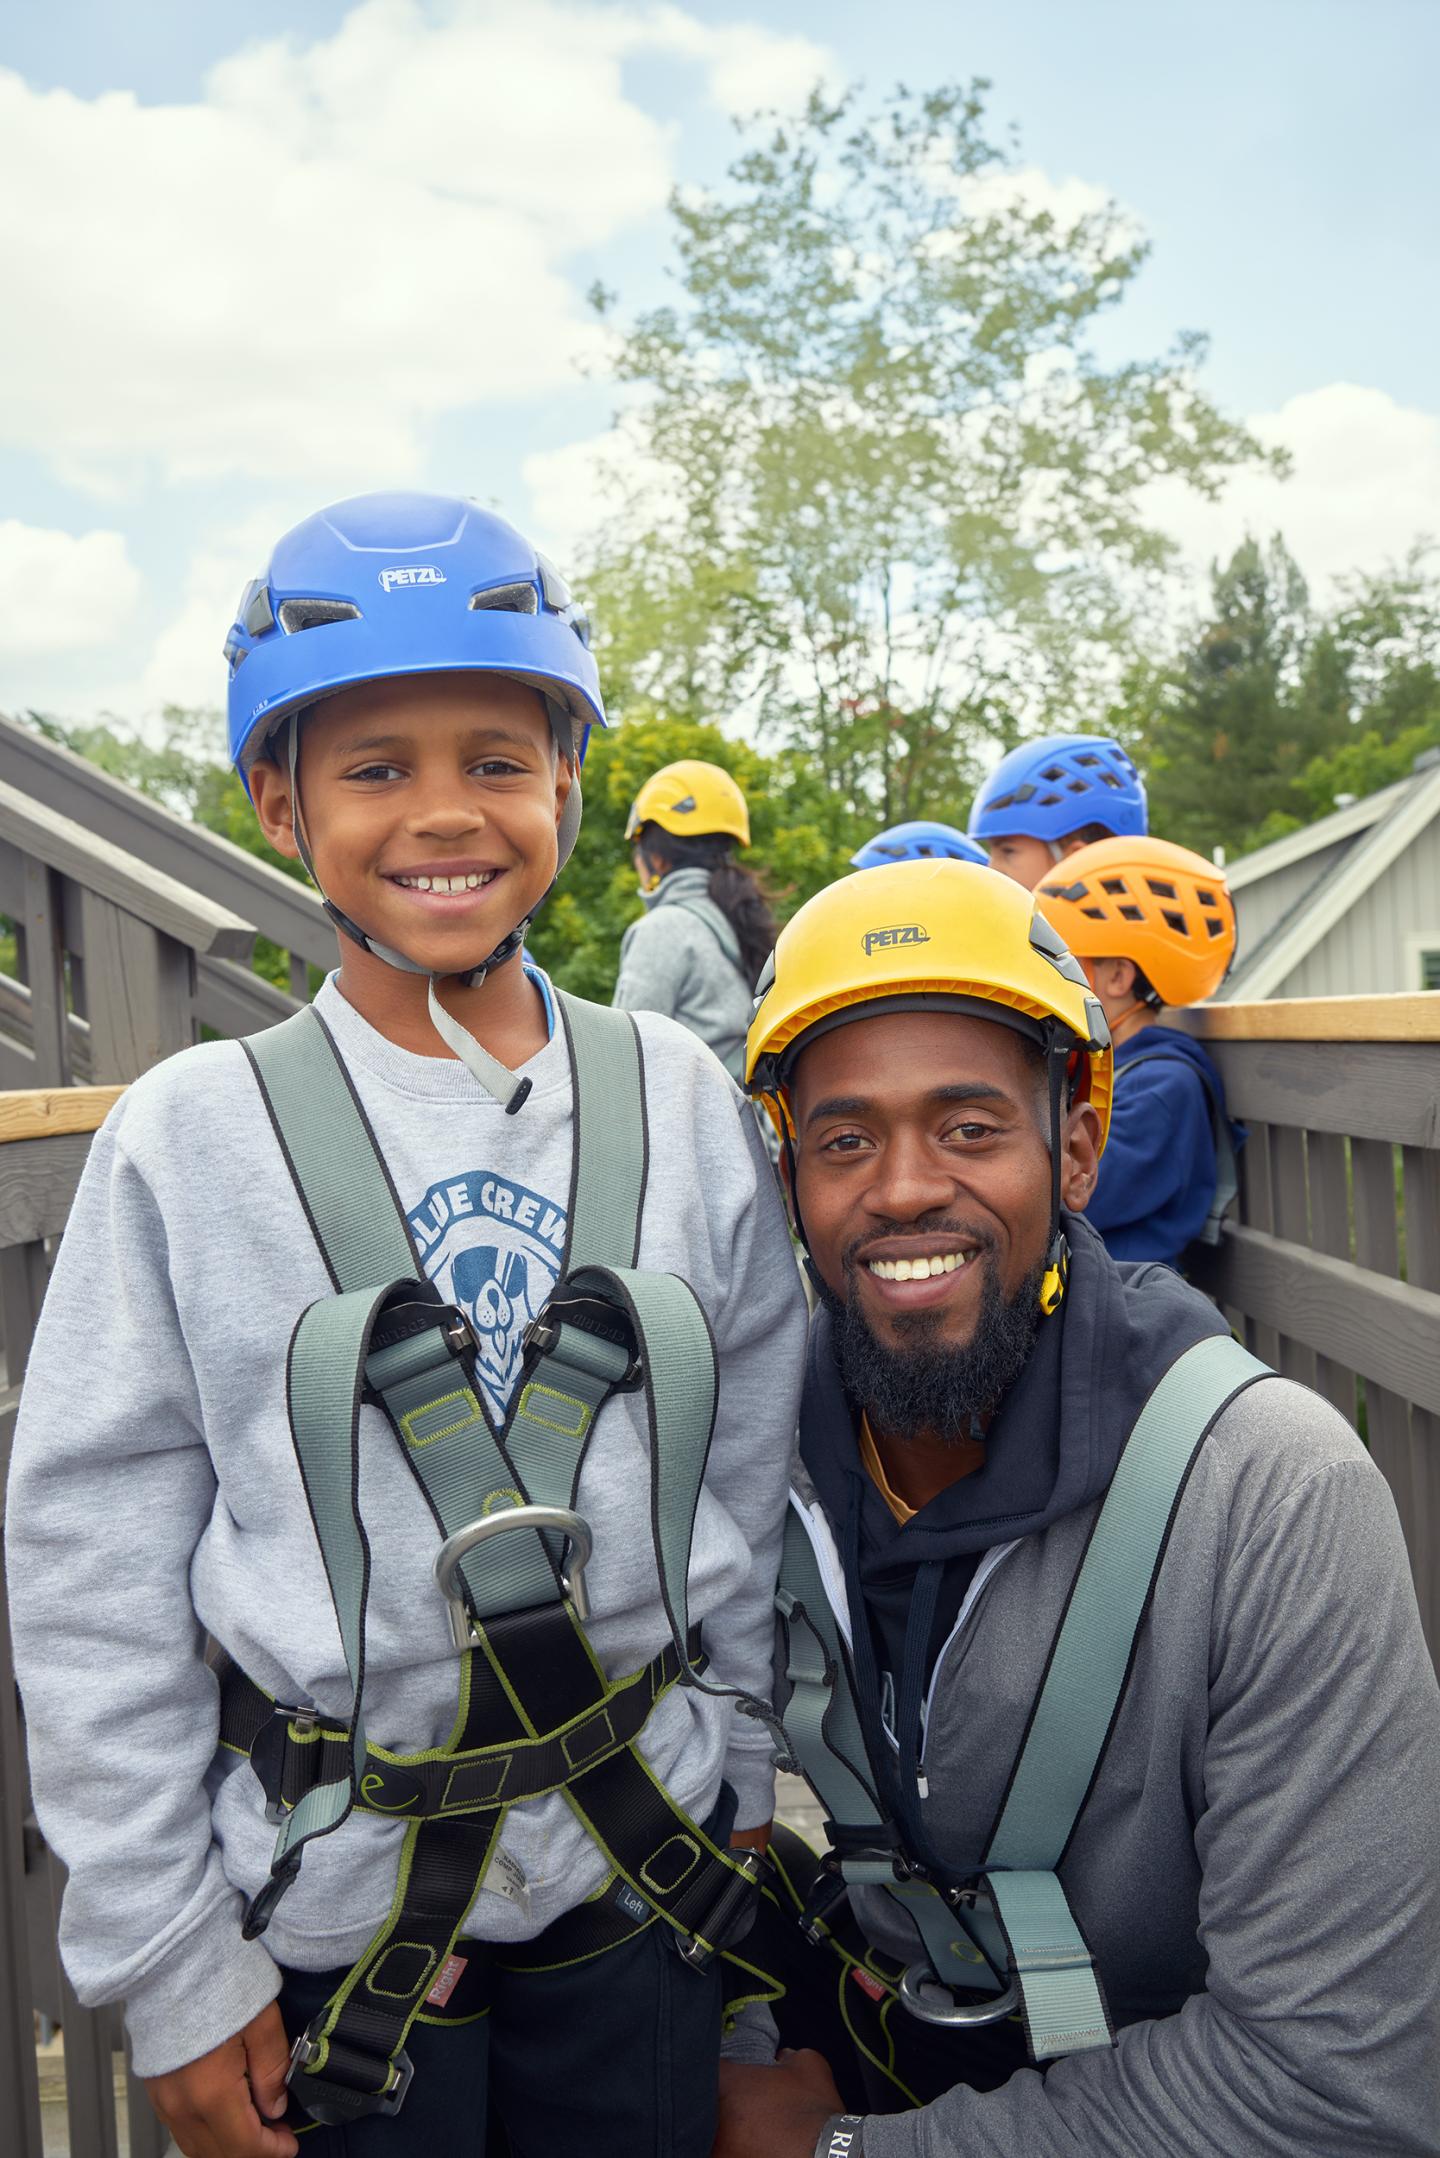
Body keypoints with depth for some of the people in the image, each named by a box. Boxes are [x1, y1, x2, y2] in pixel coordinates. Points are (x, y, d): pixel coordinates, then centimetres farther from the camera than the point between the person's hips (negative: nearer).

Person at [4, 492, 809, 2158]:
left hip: (646, 1867, 2)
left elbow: (756, 1483, 3)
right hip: (332, 1899, -1)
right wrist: (169, 1962, -6)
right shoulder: (189, 1136, -11)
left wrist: (737, 1792, 7)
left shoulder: (682, 1101, -5)